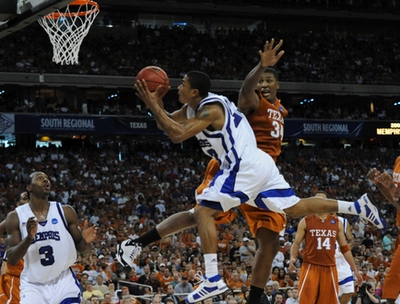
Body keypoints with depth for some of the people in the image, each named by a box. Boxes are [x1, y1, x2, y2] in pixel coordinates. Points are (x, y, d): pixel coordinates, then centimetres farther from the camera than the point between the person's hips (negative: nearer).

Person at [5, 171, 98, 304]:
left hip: (64, 283, 2)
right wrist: (29, 238, -27)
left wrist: (86, 242, -19)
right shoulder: (16, 217, -4)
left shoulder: (65, 211, -1)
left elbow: (83, 250, 6)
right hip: (33, 286, -1)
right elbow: (11, 259, -10)